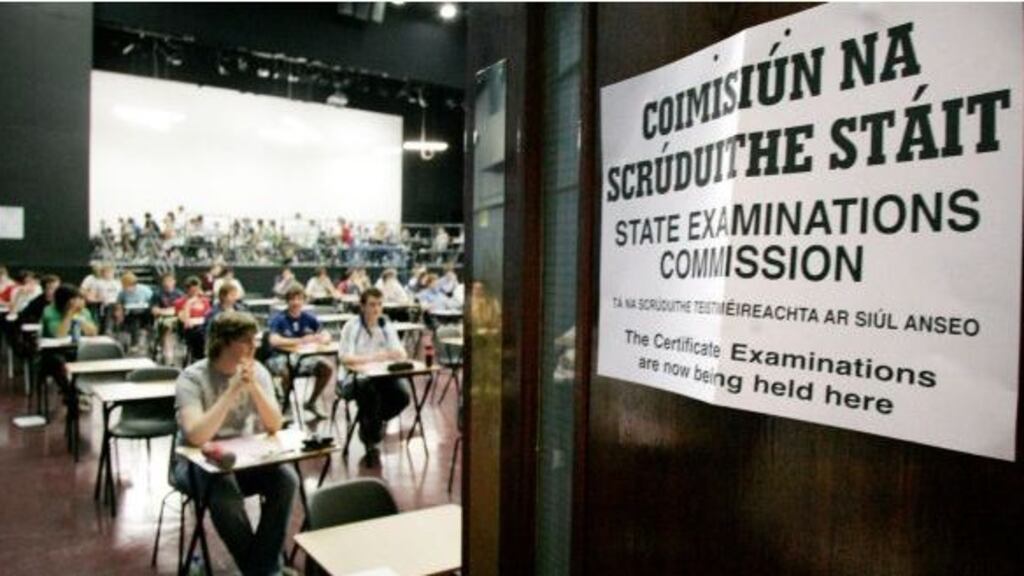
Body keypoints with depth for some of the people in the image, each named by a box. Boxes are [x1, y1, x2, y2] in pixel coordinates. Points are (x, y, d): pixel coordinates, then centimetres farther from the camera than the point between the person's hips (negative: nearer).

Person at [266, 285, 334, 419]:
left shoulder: (308, 318, 0)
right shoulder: (278, 319, -13)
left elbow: (326, 335, -2)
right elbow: (274, 341, -28)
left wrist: (322, 339, -27)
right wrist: (300, 341, -36)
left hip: (302, 357, 5)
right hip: (280, 357, -4)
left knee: (327, 368, -16)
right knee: (288, 372, -36)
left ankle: (311, 403, 7)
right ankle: (285, 405, -5)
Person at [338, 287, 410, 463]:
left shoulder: (387, 327, 7)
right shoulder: (351, 327, -4)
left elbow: (401, 353, -2)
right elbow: (345, 358, -14)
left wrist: (398, 354, -28)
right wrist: (372, 358, -29)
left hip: (383, 376, 3)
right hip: (355, 377, -3)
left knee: (403, 394, -25)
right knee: (369, 390, -36)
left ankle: (377, 420, 9)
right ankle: (370, 442, -11)